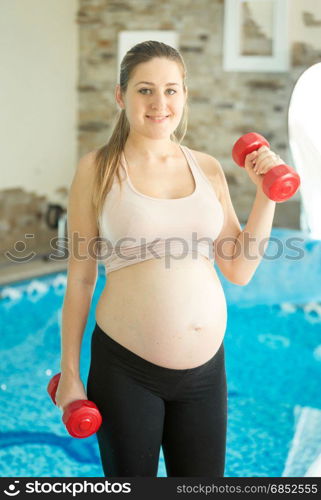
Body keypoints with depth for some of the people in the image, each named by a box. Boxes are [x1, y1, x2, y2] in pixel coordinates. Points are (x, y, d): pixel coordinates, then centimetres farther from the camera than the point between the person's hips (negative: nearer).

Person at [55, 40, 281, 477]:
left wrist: (266, 193, -1)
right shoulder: (97, 169, -5)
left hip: (206, 366, 3)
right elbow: (80, 279, -2)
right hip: (126, 369, -3)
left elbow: (240, 270, 6)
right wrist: (69, 373, -1)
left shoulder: (208, 168, 4)